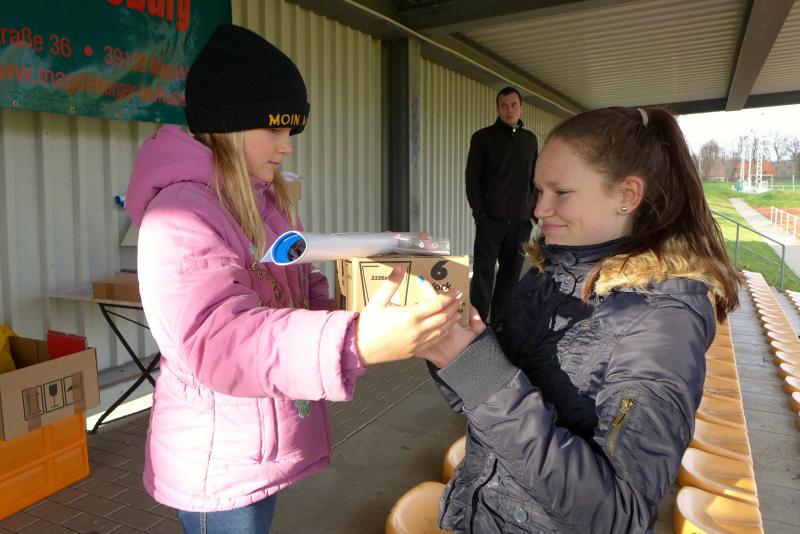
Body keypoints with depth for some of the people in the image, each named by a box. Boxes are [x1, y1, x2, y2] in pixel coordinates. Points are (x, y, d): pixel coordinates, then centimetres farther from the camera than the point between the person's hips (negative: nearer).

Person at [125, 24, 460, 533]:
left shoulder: (271, 204, 8)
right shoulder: (179, 216, -22)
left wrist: (366, 304, -10)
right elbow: (217, 339, -35)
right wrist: (354, 343, -49)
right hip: (218, 466, -8)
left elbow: (302, 292, 10)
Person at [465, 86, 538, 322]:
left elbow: (535, 178, 18)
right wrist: (479, 213, -10)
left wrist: (533, 210, 7)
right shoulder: (483, 137, 3)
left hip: (521, 221, 4)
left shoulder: (530, 139, 14)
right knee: (483, 273, -3)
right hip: (491, 220, -3)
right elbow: (472, 178, -1)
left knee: (511, 274, 7)